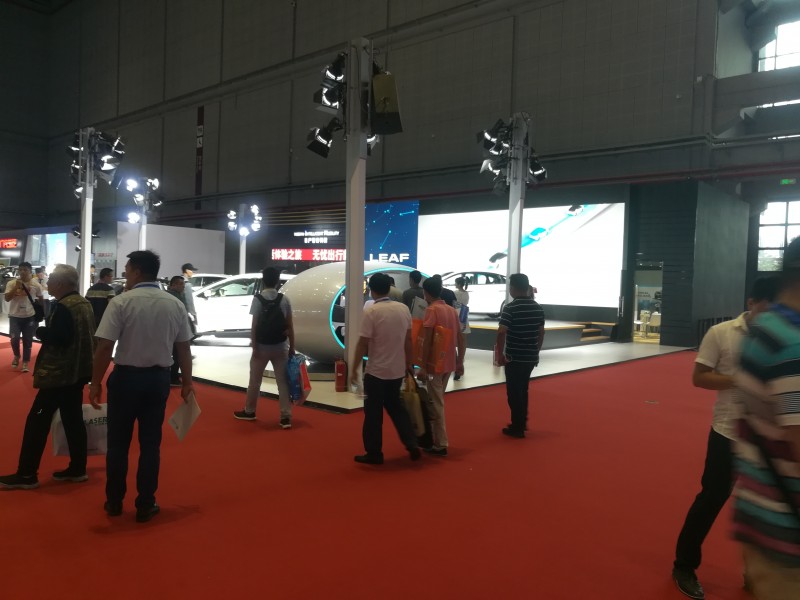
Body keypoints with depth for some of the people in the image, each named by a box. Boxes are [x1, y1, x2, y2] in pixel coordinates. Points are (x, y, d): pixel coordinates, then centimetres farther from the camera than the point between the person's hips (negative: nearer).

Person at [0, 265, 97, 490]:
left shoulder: (64, 307, -17)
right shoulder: (84, 303, 11)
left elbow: (57, 338, -24)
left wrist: (40, 330, -7)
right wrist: (48, 328, 10)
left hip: (59, 372, -9)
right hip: (78, 370, 9)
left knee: (37, 420, -1)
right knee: (73, 419, 13)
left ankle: (27, 474, 5)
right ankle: (77, 468, 18)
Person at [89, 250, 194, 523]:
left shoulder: (121, 302, -12)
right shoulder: (175, 305, -1)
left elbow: (104, 347, -14)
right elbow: (183, 347, 4)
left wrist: (96, 382, -4)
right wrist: (187, 382, 14)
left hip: (125, 376, -2)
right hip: (159, 378, 3)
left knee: (118, 442, 14)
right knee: (150, 443, 12)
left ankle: (114, 502, 26)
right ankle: (145, 505, 19)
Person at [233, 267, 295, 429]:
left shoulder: (258, 299, -8)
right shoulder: (284, 299, 0)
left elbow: (254, 326, -11)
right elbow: (290, 325, 0)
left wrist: (254, 347, -7)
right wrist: (292, 347, 6)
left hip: (262, 346, -2)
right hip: (280, 346, 2)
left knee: (255, 380, 13)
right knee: (283, 381, 5)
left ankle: (249, 411, 28)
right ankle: (286, 417, 3)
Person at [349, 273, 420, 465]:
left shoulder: (371, 311, -16)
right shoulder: (403, 309, 0)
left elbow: (363, 343, -16)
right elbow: (408, 339, 7)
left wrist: (354, 368, -6)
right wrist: (409, 362, 19)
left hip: (376, 371, -6)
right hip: (397, 369, 6)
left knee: (373, 413, 7)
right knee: (396, 407, 21)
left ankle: (374, 453, 14)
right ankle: (412, 445, 17)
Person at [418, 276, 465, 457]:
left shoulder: (431, 310, -12)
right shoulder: (452, 310, 10)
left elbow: (427, 340, -19)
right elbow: (461, 339, 12)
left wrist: (423, 366, -17)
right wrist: (460, 363, 18)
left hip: (435, 364, -8)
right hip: (449, 363, 8)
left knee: (435, 404, -1)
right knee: (436, 401, 18)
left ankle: (441, 445, 2)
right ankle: (431, 437, 27)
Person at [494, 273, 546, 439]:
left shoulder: (510, 307, -15)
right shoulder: (538, 307, 5)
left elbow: (501, 333, -20)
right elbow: (541, 332, 11)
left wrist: (500, 354, -11)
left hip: (514, 357, -6)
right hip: (531, 357, 6)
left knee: (514, 392, 5)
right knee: (523, 390, 20)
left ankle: (517, 428, 10)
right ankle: (522, 423, 30)